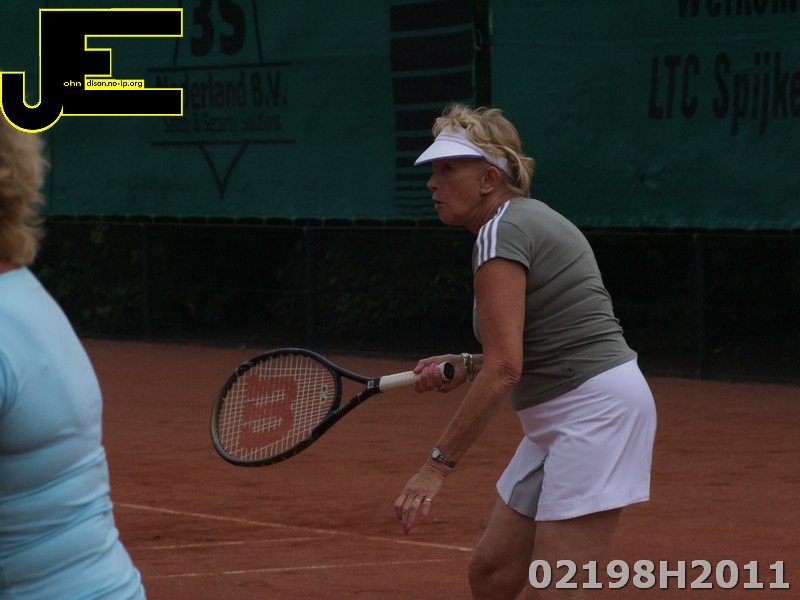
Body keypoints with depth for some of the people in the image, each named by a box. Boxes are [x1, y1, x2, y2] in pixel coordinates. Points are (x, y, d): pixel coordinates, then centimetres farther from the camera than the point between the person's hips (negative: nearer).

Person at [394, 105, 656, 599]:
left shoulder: (500, 231, -13)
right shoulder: (527, 220, 16)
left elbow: (504, 369, -21)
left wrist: (438, 465, -19)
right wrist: (464, 368, 8)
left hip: (597, 406, -10)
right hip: (562, 419, 10)